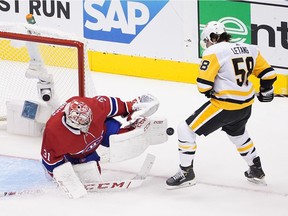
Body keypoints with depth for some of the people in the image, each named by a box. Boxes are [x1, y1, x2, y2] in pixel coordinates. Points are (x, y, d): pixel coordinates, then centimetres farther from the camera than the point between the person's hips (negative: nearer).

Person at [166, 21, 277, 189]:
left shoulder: (214, 52, -13)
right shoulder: (249, 49, 5)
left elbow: (204, 83, -17)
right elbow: (268, 73, 11)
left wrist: (209, 92, 6)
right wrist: (266, 91, 30)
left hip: (225, 106, -8)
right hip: (246, 105, 8)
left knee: (186, 130, 2)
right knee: (238, 133, 36)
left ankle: (186, 174, 5)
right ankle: (257, 171, 47)